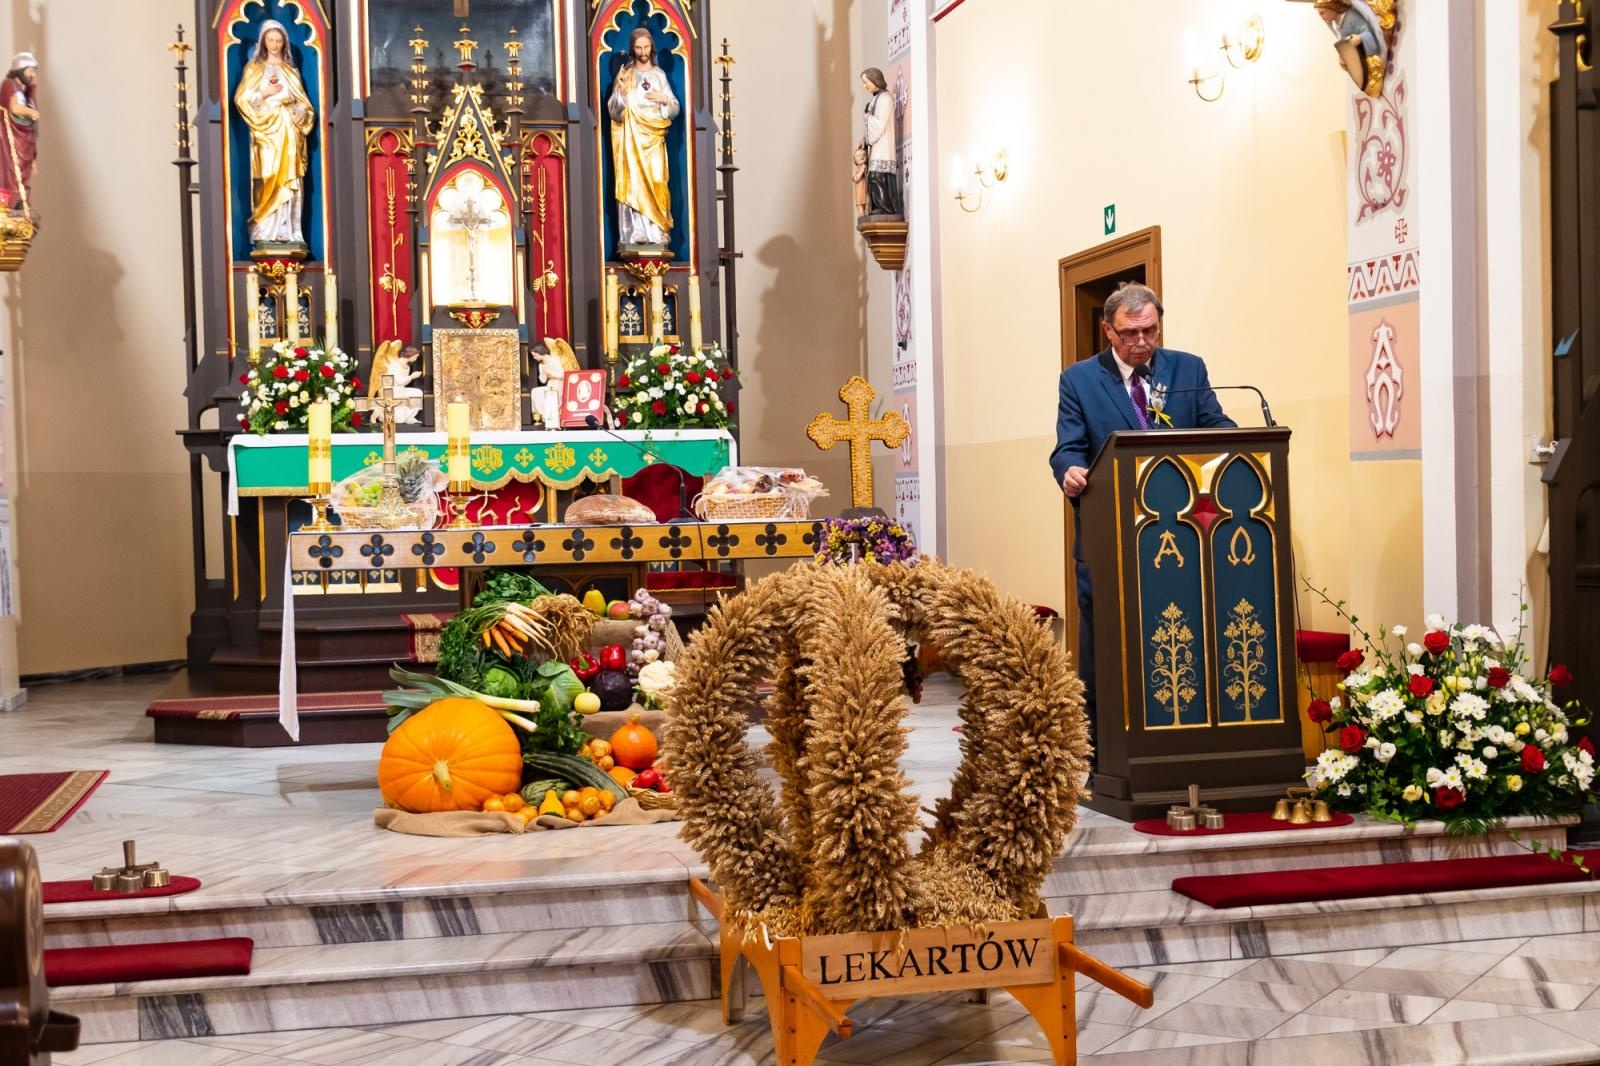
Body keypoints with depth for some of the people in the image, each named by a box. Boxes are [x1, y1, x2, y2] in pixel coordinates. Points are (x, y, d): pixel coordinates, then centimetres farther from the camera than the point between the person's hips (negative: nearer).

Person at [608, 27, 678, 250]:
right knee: (633, 182, -8)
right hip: (631, 137, -1)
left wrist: (665, 99, -8)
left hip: (654, 138, 2)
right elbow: (614, 111, 1)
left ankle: (657, 233, -5)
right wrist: (620, 94, -17)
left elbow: (674, 110, 12)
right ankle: (635, 234, -10)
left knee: (656, 181, -6)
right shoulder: (625, 74, 7)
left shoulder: (659, 74, 12)